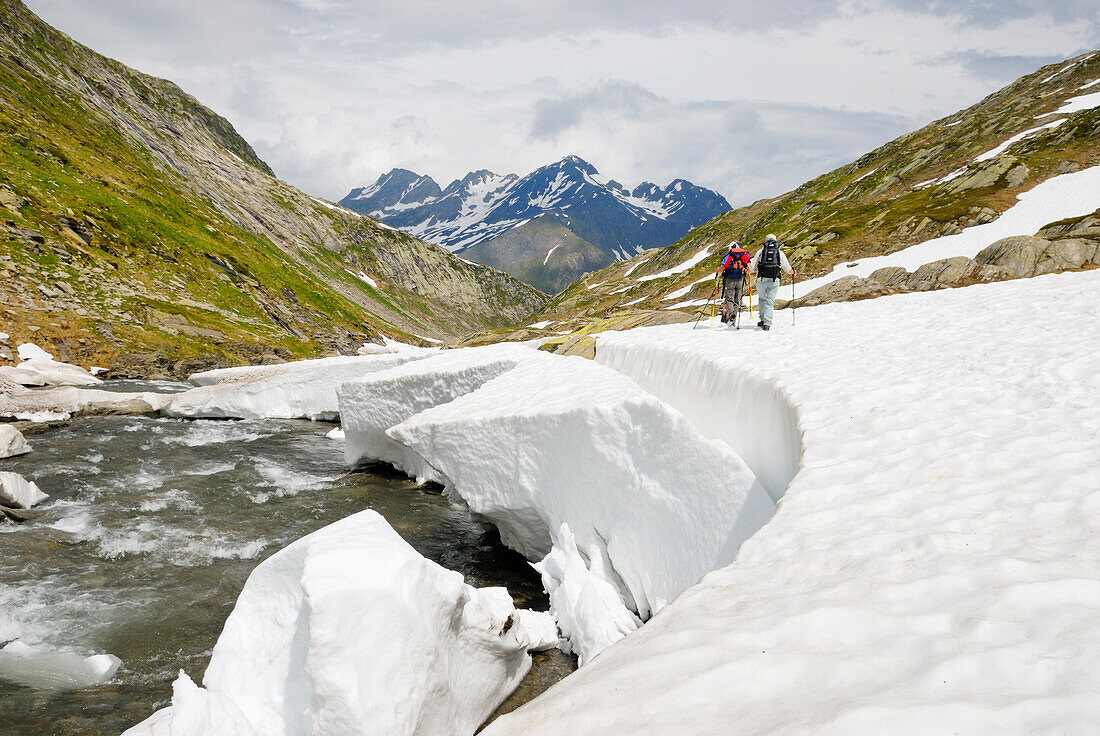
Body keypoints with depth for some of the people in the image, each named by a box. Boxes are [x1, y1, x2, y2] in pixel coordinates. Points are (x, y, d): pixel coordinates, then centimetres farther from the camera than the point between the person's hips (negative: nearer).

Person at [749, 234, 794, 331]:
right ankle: (767, 323, -12)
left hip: (761, 280, 0)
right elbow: (787, 269, 13)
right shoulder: (780, 252, 10)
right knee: (769, 302, 1)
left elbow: (752, 268, 3)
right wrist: (793, 271, 34)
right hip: (774, 280, 0)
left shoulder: (760, 251, 7)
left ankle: (763, 320, 15)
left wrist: (748, 268, 24)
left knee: (762, 299, 20)